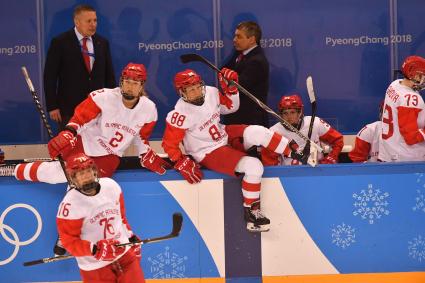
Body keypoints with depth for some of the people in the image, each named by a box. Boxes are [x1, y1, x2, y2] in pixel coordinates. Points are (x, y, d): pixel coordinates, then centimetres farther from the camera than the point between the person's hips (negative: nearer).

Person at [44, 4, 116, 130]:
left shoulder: (102, 43, 9)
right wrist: (52, 106, -9)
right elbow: (50, 76, -5)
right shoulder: (60, 42, -5)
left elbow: (109, 75, 14)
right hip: (69, 108, -4)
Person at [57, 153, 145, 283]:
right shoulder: (70, 204, -20)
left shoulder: (111, 185, -3)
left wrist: (131, 238, 14)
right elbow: (69, 241, -17)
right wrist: (94, 250, -27)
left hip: (124, 253, 5)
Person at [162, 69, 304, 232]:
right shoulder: (181, 114, -24)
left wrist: (230, 87, -6)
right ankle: (250, 211, -8)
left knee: (256, 132, -16)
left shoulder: (211, 93, -8)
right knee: (253, 166, -23)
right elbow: (169, 144, -18)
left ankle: (296, 153, 3)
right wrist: (183, 164, -26)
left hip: (224, 136, 6)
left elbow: (231, 107, 10)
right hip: (209, 154, -6)